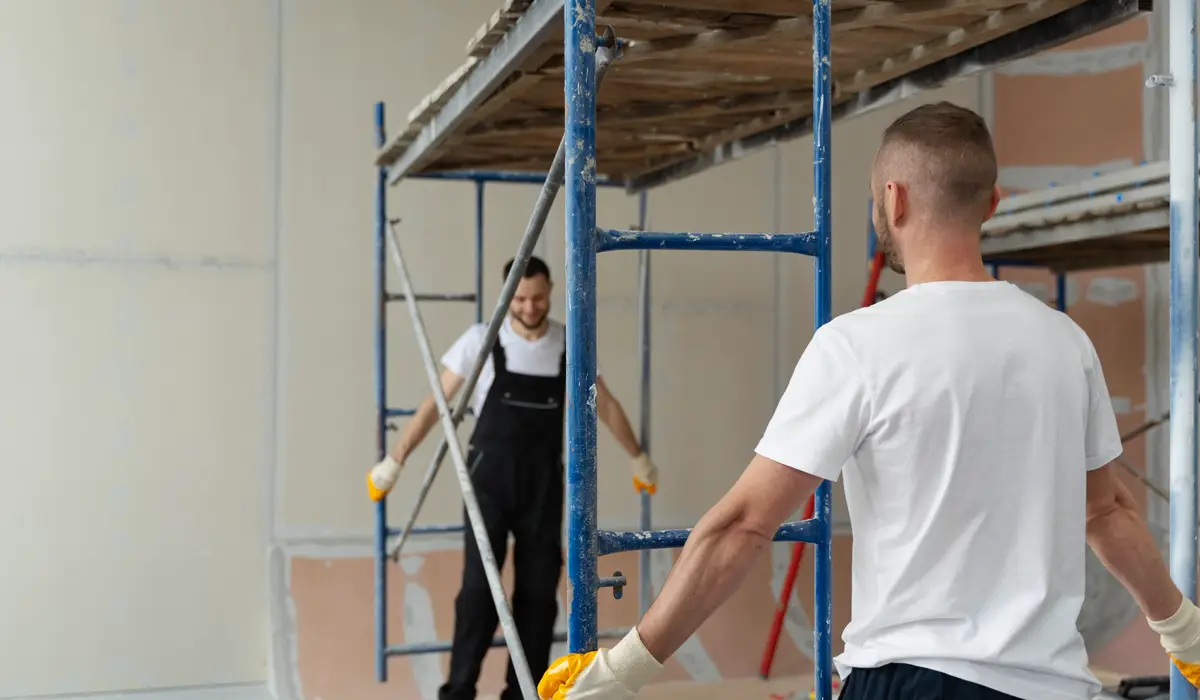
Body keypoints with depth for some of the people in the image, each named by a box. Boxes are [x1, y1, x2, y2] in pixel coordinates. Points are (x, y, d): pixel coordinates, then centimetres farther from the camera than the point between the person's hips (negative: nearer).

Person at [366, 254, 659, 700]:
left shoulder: (570, 343, 1)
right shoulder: (481, 340, -5)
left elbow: (605, 405, 14)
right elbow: (435, 404, -1)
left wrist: (639, 459, 21)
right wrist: (394, 460, -1)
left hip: (544, 485, 3)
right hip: (489, 480, -2)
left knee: (538, 591, 4)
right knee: (479, 587, -7)